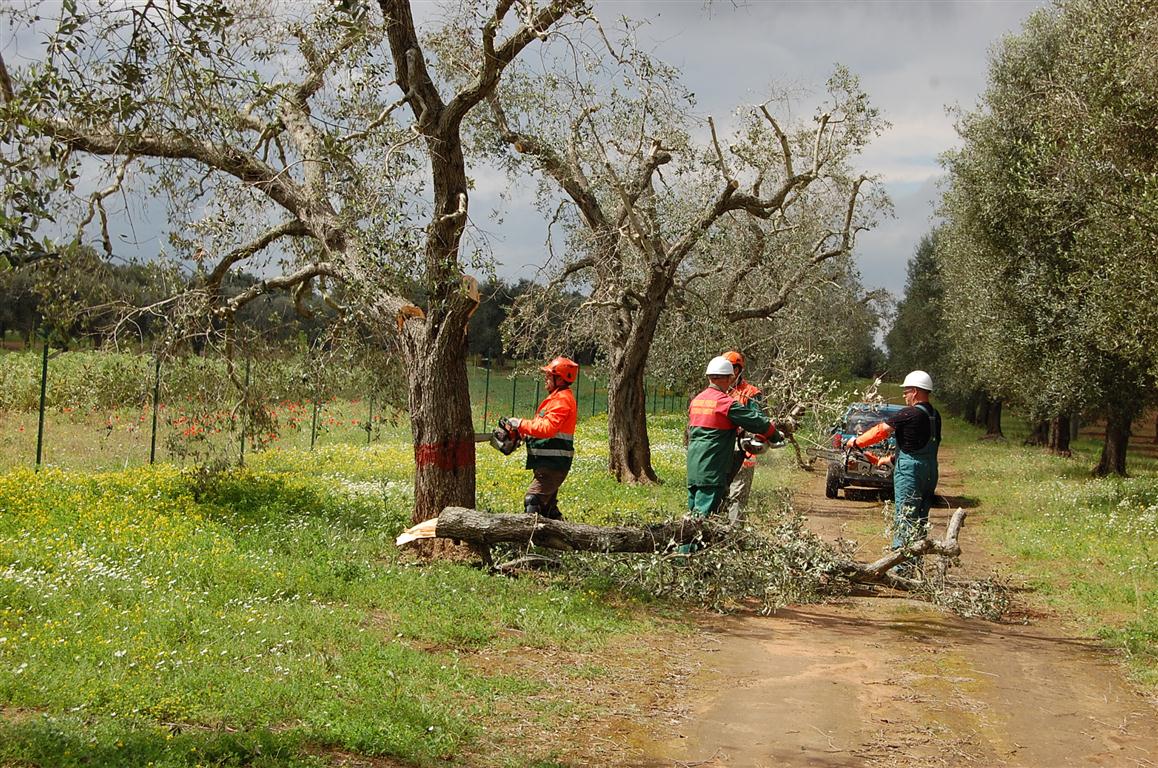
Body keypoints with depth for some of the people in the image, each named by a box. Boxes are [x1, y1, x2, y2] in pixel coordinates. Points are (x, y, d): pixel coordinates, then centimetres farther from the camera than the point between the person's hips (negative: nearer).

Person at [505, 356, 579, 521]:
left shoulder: (562, 400, -16)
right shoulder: (560, 397, 19)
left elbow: (548, 428, -27)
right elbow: (542, 426, 21)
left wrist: (521, 424, -18)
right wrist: (522, 432, 7)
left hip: (553, 465, -11)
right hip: (550, 464, 11)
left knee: (532, 500, -19)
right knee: (547, 504, 18)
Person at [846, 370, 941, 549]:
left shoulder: (910, 414, -16)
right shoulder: (934, 415, 9)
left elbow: (881, 431, -12)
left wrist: (856, 442, 1)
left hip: (909, 474, -8)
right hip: (930, 472, 8)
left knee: (904, 521, -6)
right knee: (920, 521, 14)